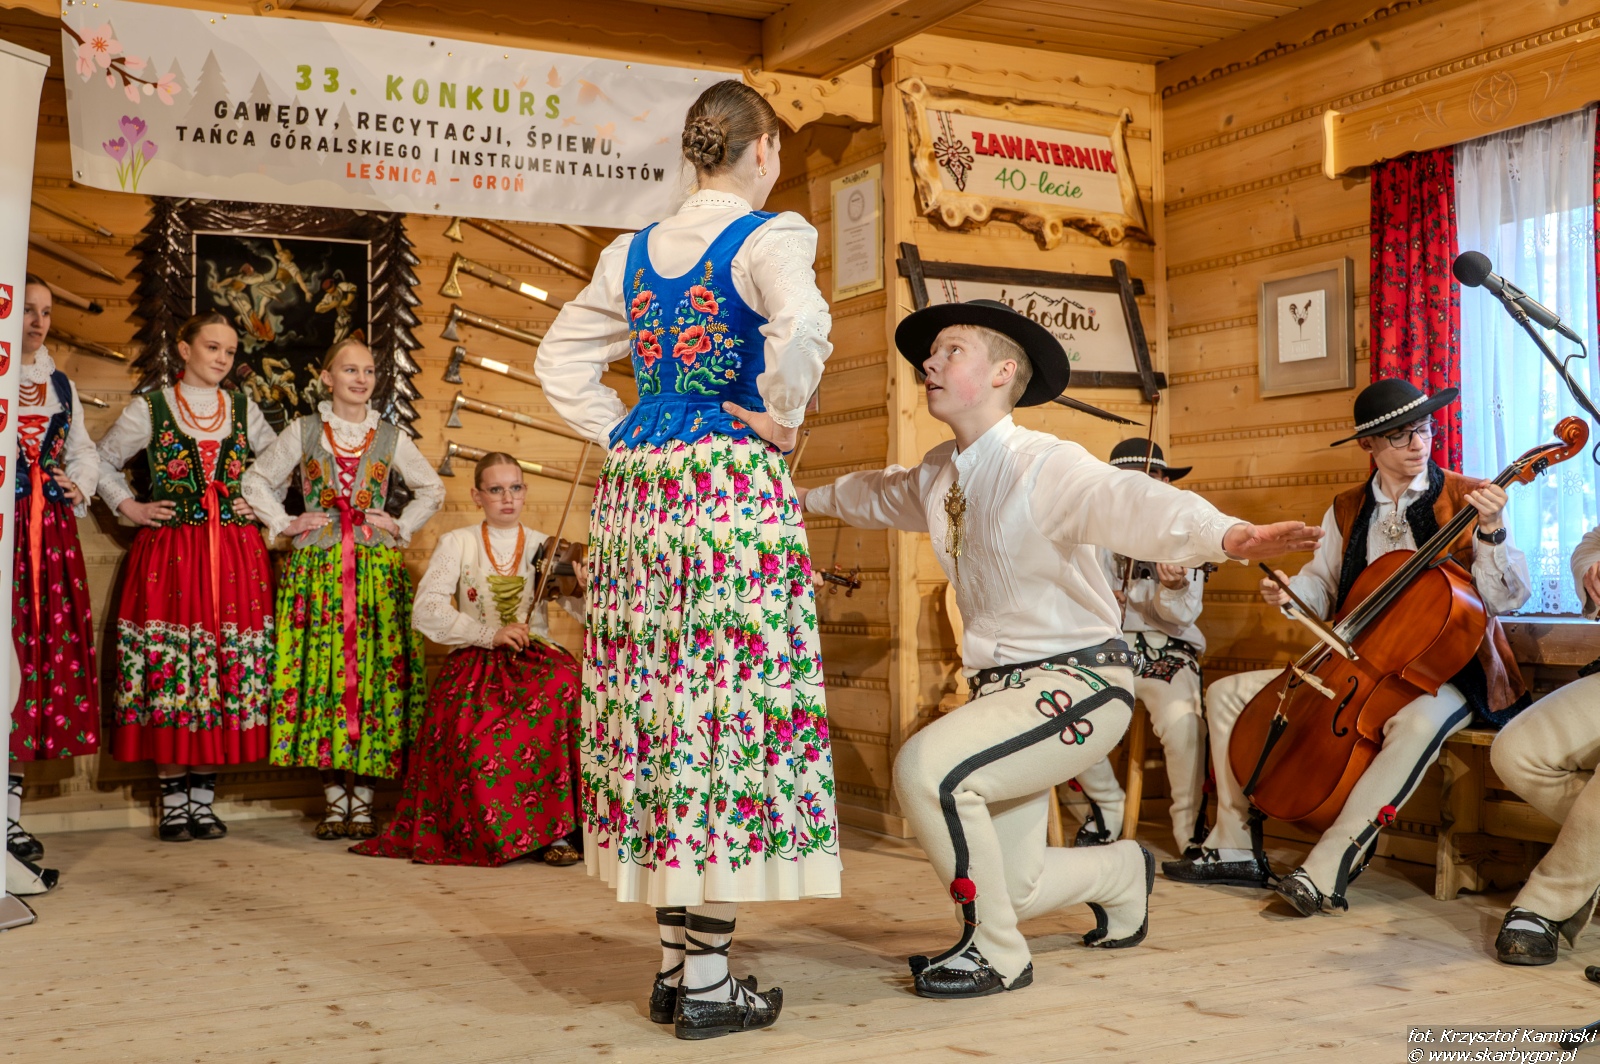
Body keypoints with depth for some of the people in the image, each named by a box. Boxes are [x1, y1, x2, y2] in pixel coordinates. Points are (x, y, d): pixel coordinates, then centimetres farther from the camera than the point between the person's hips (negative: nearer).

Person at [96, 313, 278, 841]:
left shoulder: (243, 410, 12)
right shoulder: (150, 409, 5)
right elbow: (102, 461, 12)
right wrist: (131, 508, 2)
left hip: (236, 555, 3)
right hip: (168, 554, -2)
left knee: (229, 668, 0)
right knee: (170, 666, -5)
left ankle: (202, 799, 10)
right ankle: (173, 803, 5)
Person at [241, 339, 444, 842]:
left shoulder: (391, 438, 10)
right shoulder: (303, 432, 8)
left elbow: (433, 489, 21)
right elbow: (256, 479, 15)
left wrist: (402, 527, 9)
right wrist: (284, 524, 4)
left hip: (377, 568, 1)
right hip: (316, 568, 0)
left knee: (374, 672, -5)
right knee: (320, 668, -5)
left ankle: (363, 796, 1)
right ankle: (333, 796, 3)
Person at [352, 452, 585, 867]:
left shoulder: (545, 548, 9)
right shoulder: (457, 544, 7)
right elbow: (426, 612, -6)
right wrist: (489, 634, -18)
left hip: (536, 661, 1)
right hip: (474, 665, -1)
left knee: (567, 683, -34)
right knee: (475, 744, -33)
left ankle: (557, 830, -25)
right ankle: (490, 834, -7)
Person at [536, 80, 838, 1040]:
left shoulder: (631, 253, 15)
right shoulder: (771, 236, -4)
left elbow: (561, 359, 20)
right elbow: (802, 327, -25)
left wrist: (621, 434, 15)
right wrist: (782, 418, -10)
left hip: (637, 492, 7)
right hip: (734, 485, -7)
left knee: (658, 706, 9)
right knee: (730, 706, -4)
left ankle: (677, 962, 17)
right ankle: (707, 984, -1)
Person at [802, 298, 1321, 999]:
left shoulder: (1045, 466, -20)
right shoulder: (939, 474, 4)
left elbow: (1130, 503, -40)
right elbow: (878, 496, 28)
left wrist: (1226, 535, -58)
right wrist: (809, 497, 39)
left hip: (1077, 682, -8)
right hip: (1002, 689, 8)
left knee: (925, 768, -30)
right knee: (1012, 890, 12)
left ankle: (995, 953, -10)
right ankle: (1123, 873, 45)